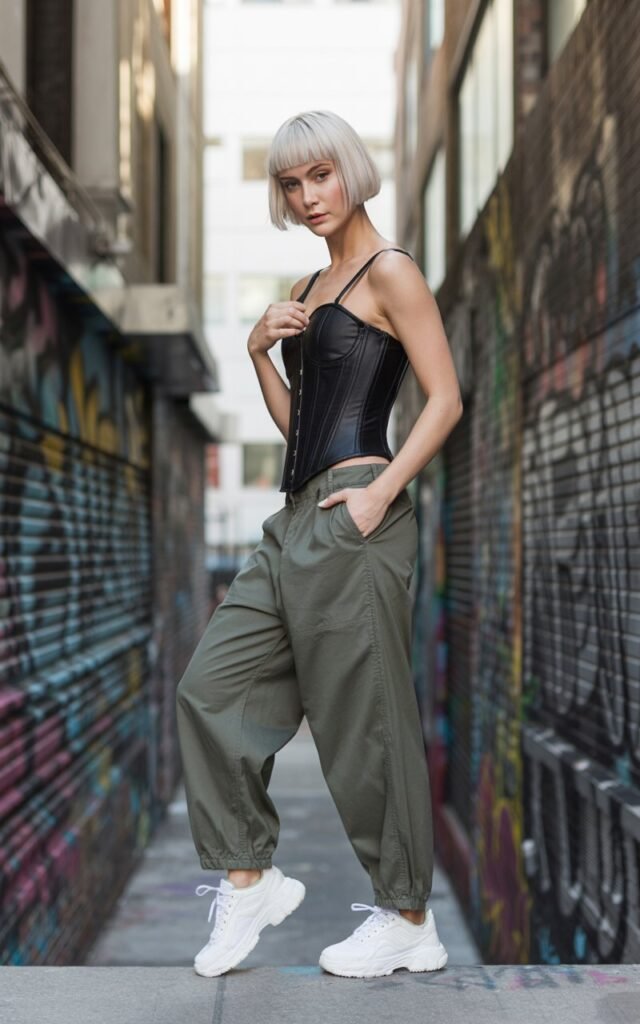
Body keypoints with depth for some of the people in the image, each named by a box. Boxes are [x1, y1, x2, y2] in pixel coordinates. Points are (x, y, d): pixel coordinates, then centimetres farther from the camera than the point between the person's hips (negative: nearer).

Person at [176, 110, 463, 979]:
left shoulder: (389, 271, -4)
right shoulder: (313, 288, 21)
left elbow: (445, 398, -12)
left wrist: (382, 493, -20)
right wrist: (260, 350, 7)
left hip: (352, 519, -9)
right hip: (297, 521, 9)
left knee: (364, 722, -3)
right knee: (211, 689, 6)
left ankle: (409, 920, 10)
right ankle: (249, 878, 17)